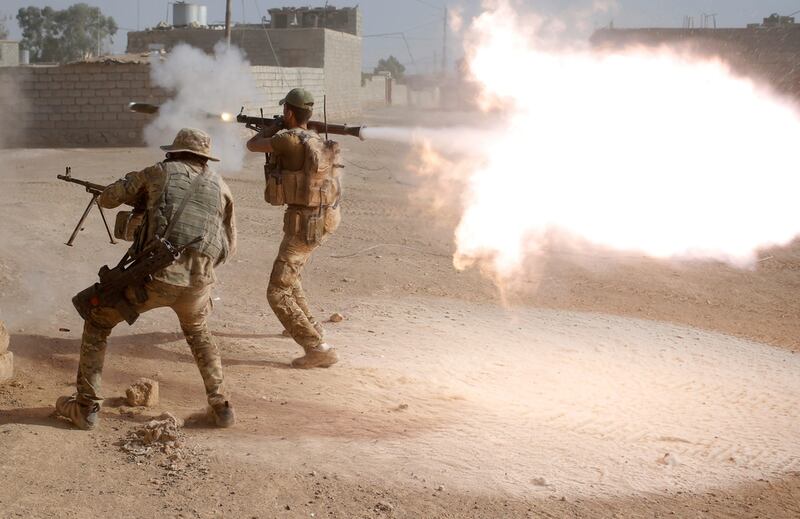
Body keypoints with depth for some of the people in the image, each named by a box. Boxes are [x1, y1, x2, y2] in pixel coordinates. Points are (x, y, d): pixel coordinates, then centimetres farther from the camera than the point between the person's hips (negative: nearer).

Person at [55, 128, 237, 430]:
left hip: (154, 277, -3)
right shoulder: (220, 186, 14)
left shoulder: (159, 173, 9)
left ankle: (86, 407, 18)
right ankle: (220, 406, 25)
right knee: (198, 333, 34)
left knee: (98, 323, 20)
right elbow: (228, 247, 18)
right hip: (198, 284, 3)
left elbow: (106, 199, 18)